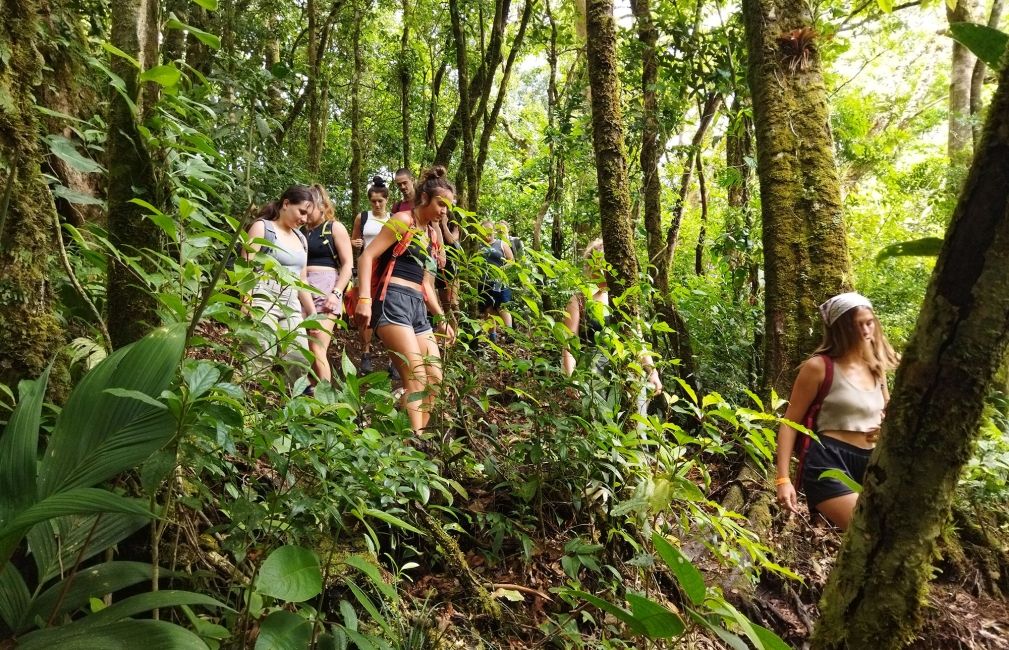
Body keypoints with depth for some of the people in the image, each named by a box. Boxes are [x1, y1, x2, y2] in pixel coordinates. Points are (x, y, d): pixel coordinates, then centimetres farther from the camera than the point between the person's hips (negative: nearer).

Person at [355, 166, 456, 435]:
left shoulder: (431, 233, 22)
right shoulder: (403, 220, -1)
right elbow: (367, 256, -9)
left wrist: (441, 318, 22)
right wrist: (364, 299, -21)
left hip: (417, 307, 9)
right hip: (393, 301, -8)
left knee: (434, 378, 4)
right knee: (416, 377, -17)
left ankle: (416, 436, 11)